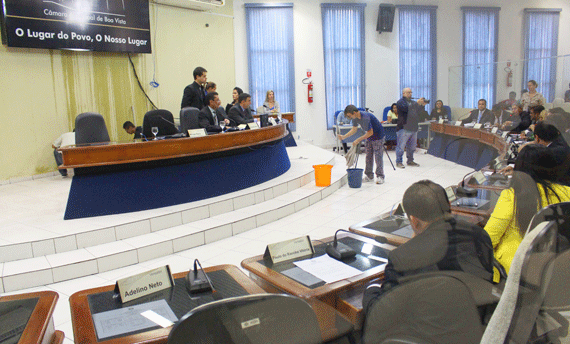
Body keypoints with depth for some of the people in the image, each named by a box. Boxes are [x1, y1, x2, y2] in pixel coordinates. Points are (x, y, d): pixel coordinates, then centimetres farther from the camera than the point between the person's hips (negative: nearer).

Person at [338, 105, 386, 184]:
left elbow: (370, 132, -29)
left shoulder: (366, 117, -33)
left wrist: (358, 140, -28)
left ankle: (380, 177, -2)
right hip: (369, 137, 8)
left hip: (378, 136, -8)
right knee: (368, 156, 9)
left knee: (378, 156, -7)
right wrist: (344, 136, -4)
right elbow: (354, 129, 7)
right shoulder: (356, 118, -6)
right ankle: (369, 176, 16)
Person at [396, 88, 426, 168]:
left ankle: (410, 161, 22)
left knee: (412, 146, 12)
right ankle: (399, 162, 0)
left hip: (413, 128, 8)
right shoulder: (400, 102, -4)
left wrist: (422, 105, 0)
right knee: (401, 146, -5)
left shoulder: (412, 102, 20)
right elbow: (406, 108, -21)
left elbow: (418, 111, 17)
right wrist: (417, 103, -22)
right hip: (404, 128, -8)